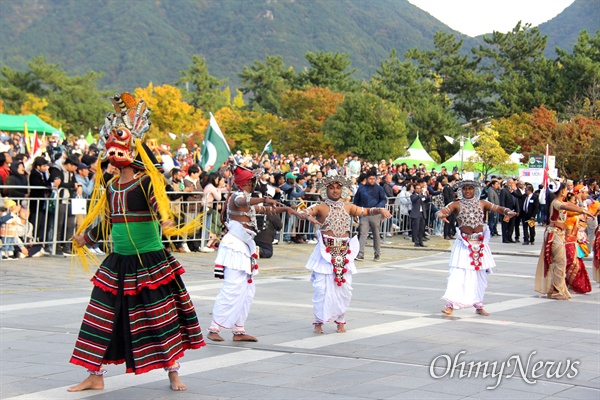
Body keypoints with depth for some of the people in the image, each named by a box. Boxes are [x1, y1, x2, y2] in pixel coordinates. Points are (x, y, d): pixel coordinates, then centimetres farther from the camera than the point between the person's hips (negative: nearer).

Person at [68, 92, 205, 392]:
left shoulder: (147, 181, -9)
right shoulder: (111, 187, 8)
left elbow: (159, 203, -26)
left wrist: (164, 221, -46)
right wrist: (86, 237, 31)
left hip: (150, 262, -6)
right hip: (118, 264, 6)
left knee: (163, 318, 2)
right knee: (102, 317, 5)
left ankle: (173, 373, 17)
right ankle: (95, 376, 15)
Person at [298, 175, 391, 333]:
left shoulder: (348, 207, 11)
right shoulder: (321, 207, -1)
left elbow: (366, 211, 16)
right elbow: (303, 212, -14)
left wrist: (380, 210, -3)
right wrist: (308, 216, -37)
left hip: (344, 252, 3)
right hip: (326, 251, -3)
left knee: (345, 287, 2)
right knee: (322, 286, -7)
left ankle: (340, 321, 17)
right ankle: (319, 321, 4)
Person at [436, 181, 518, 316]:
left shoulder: (482, 204, 8)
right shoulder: (456, 205, 0)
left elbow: (497, 208, -5)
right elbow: (440, 212, -13)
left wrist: (508, 211, -26)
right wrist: (441, 214, -38)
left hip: (480, 244, 3)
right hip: (463, 244, -3)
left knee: (480, 275, 10)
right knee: (458, 273, -12)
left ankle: (478, 306, 21)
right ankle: (450, 305, -12)